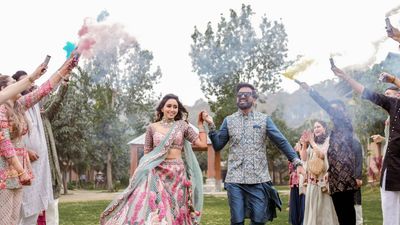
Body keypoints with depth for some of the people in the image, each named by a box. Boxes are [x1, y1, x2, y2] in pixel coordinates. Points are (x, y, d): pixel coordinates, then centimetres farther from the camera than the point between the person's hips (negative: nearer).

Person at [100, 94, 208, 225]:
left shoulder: (182, 126, 6)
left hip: (177, 174, 1)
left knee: (175, 213, 2)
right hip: (157, 173, -1)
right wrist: (142, 172, 3)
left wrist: (200, 124, 5)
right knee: (152, 211, -11)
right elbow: (147, 153, 10)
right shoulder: (152, 128, 6)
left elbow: (203, 144, 3)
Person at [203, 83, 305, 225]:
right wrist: (211, 126, -5)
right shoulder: (229, 121, 10)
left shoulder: (264, 119, 6)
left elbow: (281, 142, 3)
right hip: (235, 179, 1)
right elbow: (217, 146, 7)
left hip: (259, 179, -1)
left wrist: (296, 162, -7)